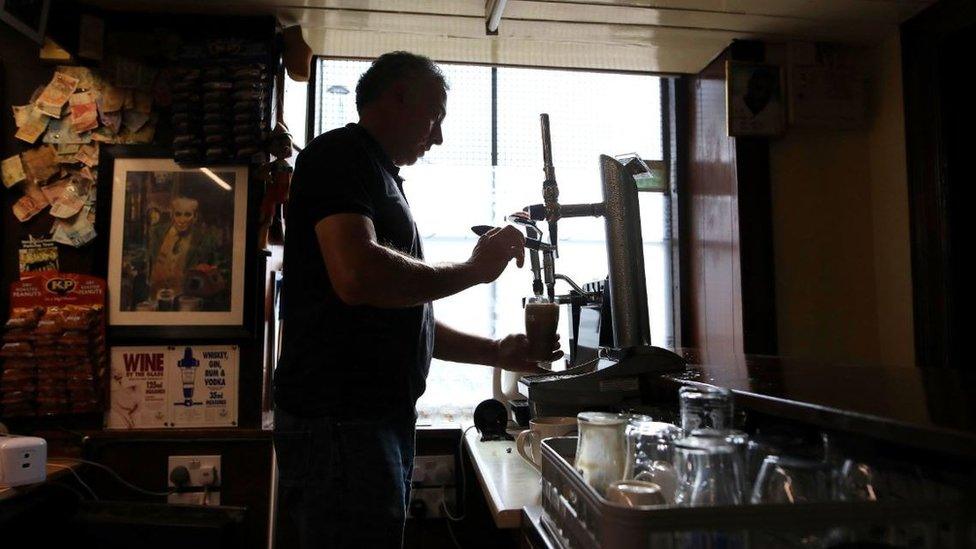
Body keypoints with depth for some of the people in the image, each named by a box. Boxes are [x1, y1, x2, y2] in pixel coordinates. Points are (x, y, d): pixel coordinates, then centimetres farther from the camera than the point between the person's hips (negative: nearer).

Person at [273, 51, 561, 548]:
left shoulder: (379, 176, 22)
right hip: (341, 419, -9)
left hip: (382, 417, 9)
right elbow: (357, 275, -26)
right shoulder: (341, 154, -7)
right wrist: (474, 269, -14)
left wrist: (496, 352, 16)